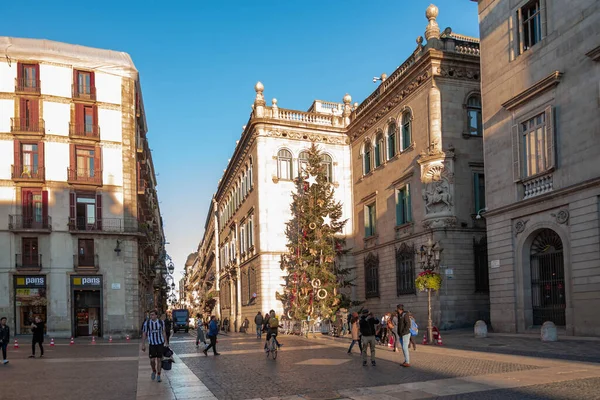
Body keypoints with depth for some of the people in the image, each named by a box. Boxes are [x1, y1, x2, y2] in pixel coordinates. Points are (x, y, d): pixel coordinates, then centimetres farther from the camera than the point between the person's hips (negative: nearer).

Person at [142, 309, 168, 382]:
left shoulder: (161, 322, -2)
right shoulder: (147, 323, -7)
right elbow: (144, 334, 0)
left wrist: (166, 343, 8)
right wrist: (143, 345, -2)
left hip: (160, 343, 1)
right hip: (152, 344, -1)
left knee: (159, 360, 2)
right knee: (152, 360, -5)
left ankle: (158, 376, 13)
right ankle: (154, 371, 25)